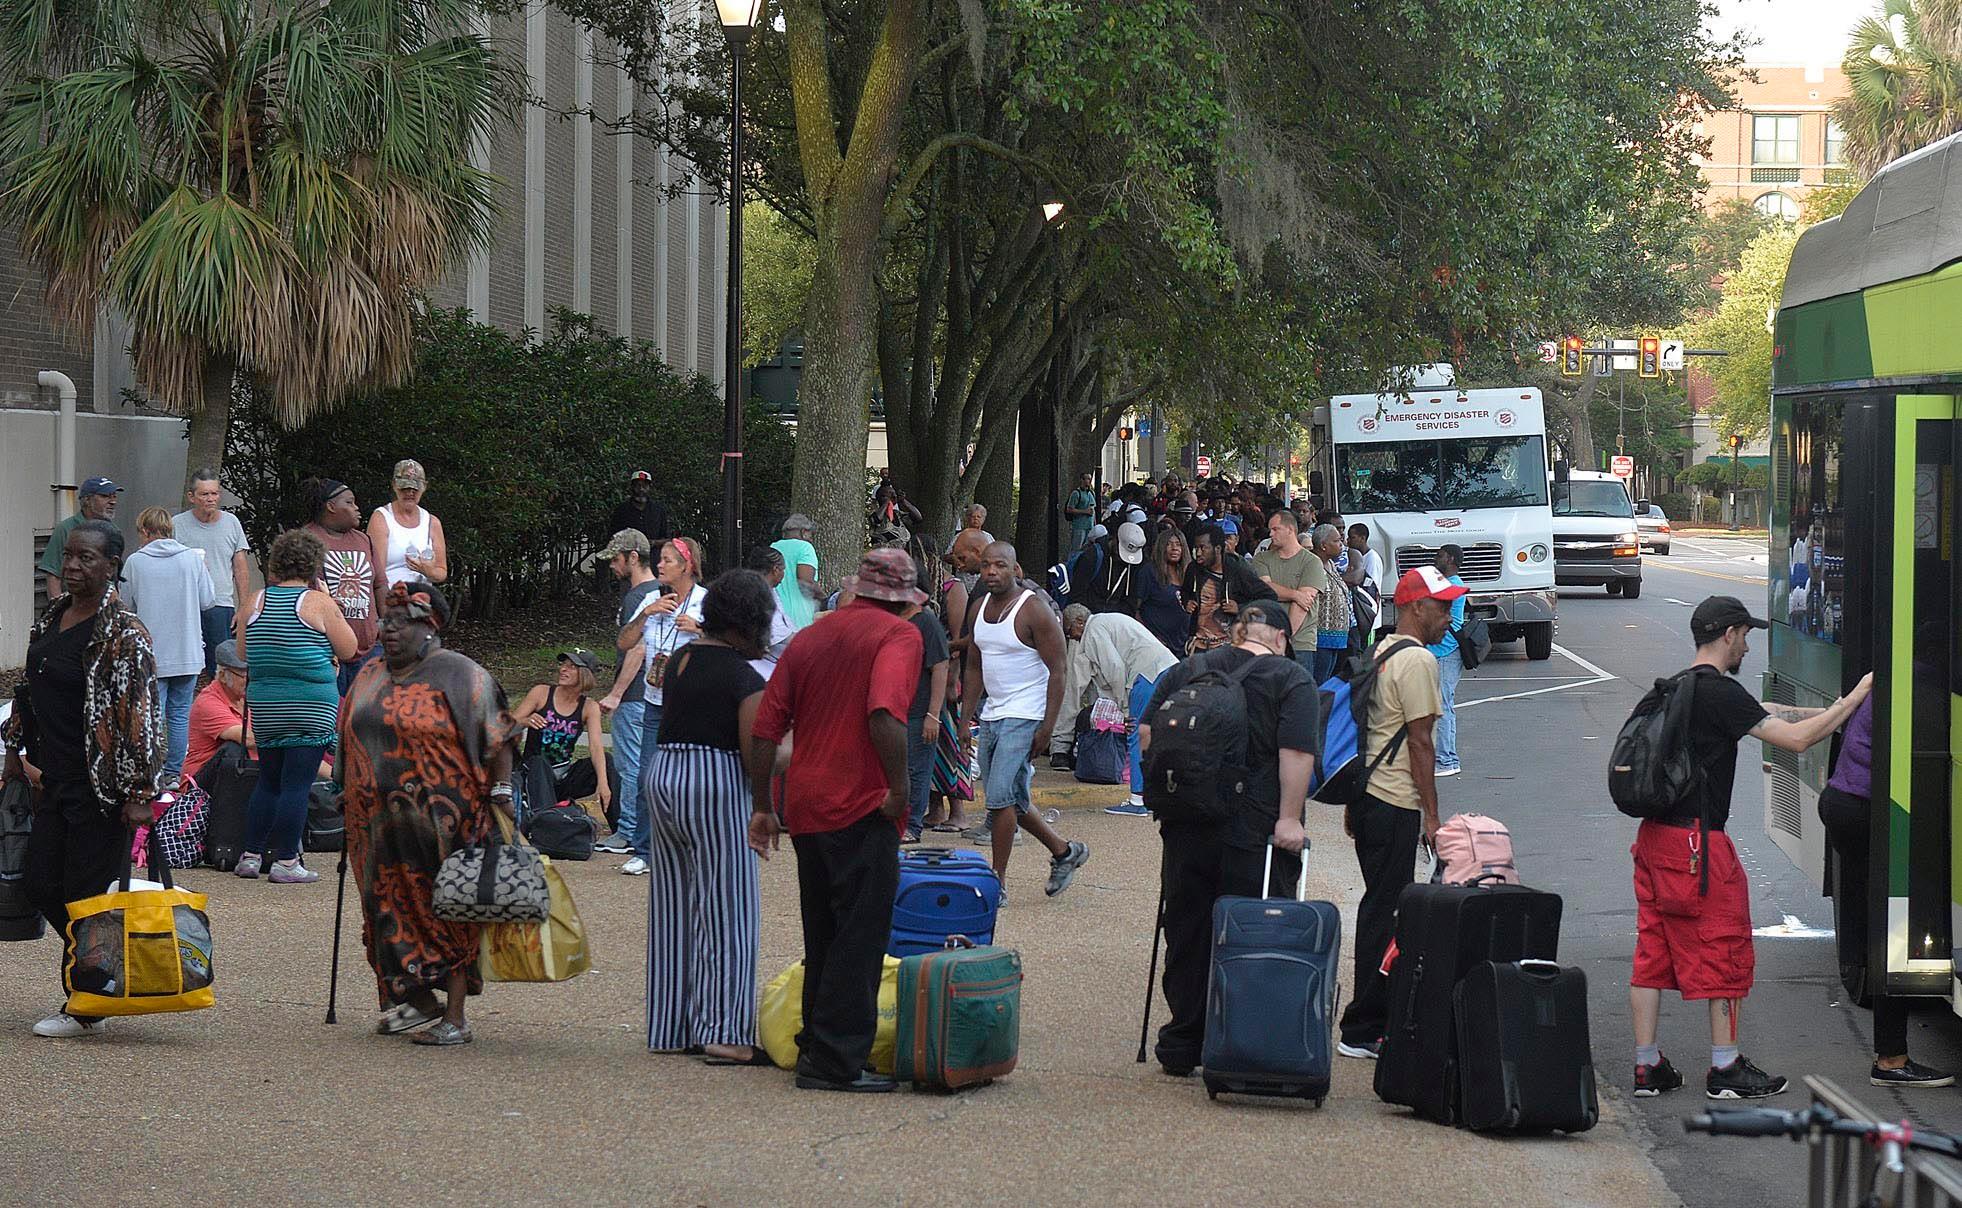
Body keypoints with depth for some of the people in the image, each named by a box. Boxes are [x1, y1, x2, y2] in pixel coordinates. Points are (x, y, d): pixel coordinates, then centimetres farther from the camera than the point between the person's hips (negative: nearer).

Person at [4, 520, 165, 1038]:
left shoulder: (123, 632, -15)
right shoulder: (52, 616, 11)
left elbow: (141, 714, -18)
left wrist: (138, 793, -21)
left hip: (102, 785, -9)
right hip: (53, 781, 9)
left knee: (85, 895, -4)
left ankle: (85, 1010, 8)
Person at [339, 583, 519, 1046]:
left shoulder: (459, 676, -6)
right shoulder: (370, 678, 15)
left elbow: (497, 740, -8)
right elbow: (352, 741, 23)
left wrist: (500, 793, -14)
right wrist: (350, 792, 20)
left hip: (442, 821, -7)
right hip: (380, 825, 7)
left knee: (448, 912, -4)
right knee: (394, 910, 9)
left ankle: (455, 1017, -2)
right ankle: (418, 1002, 22)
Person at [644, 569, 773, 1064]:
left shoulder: (681, 659, 10)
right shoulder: (746, 678, -12)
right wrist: (769, 810, -1)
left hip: (662, 775, 8)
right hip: (715, 782, -8)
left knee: (674, 908, 13)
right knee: (725, 910, -3)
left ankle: (673, 1027, 19)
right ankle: (722, 1032, -5)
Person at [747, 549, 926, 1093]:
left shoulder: (808, 638, 15)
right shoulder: (898, 636, -5)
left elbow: (764, 730, 12)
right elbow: (885, 715, -23)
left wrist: (762, 806, 18)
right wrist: (899, 789, -17)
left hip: (805, 806, 7)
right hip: (861, 810, -7)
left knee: (824, 938, 17)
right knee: (860, 938, -3)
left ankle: (815, 1045, 22)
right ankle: (837, 1060, -5)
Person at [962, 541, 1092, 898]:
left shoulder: (1034, 612, -13)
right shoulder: (978, 608, 9)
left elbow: (1057, 672, -14)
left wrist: (1047, 727, -18)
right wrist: (966, 713, 10)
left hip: (1024, 718, -8)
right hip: (991, 716, 8)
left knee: (1001, 797, -13)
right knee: (1011, 799, 13)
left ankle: (998, 883, -5)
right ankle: (1064, 852, 31)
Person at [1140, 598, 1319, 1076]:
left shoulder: (1186, 671, 12)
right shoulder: (1291, 680, -2)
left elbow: (1147, 735, 11)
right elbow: (1296, 753, -12)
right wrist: (1289, 819, -13)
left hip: (1187, 828, 4)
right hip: (1256, 831, -4)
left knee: (1187, 933, 11)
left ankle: (1182, 1045, 16)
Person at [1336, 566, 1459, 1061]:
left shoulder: (1379, 654, 15)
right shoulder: (1417, 661, -14)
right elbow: (1420, 744, -16)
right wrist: (1432, 816, -13)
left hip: (1365, 794, 10)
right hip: (1396, 804, -10)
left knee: (1378, 907, 17)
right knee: (1384, 913, -6)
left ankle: (1378, 1017, 25)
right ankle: (1363, 1031, -4)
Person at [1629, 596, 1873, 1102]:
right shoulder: (1719, 693, -15)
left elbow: (1770, 713, 21)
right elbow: (1795, 739, -18)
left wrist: (1832, 713, 17)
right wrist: (1856, 697, -9)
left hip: (1656, 834, 9)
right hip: (1696, 840, -9)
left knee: (1653, 948, 10)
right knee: (1724, 948, 2)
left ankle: (1647, 1066, 13)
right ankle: (1725, 1069, 7)